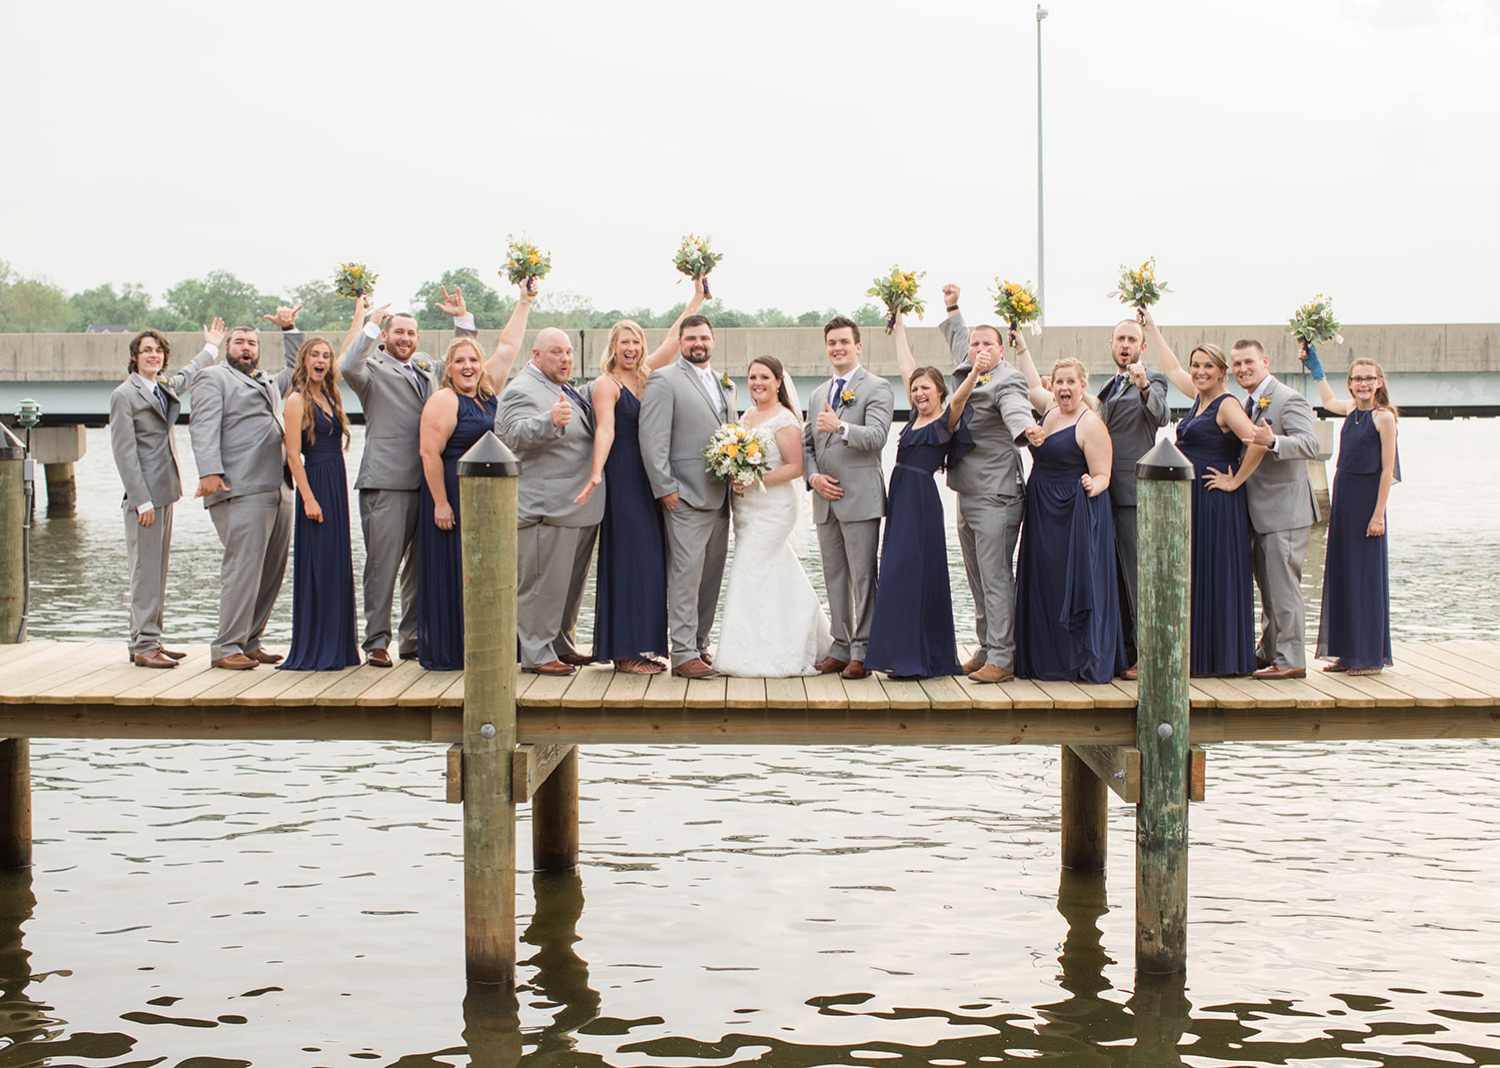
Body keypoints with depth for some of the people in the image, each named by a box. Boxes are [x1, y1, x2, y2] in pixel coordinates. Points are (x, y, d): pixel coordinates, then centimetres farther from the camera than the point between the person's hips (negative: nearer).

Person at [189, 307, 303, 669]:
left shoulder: (269, 383, 28)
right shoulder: (213, 378, 5)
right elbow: (203, 427, -8)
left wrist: (289, 329, 30)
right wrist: (210, 471, -22)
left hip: (278, 490, 8)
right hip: (241, 490, -8)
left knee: (271, 571, 5)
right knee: (242, 568, -13)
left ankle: (250, 642, 13)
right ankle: (225, 649, -9)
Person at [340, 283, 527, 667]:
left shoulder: (429, 369, 20)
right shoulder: (374, 369, 2)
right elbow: (348, 367, -18)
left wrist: (463, 319, 15)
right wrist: (370, 323, -13)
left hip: (428, 482, 6)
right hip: (386, 482, -6)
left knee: (422, 563, 10)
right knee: (383, 562, -4)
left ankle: (413, 639, 20)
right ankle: (377, 641, 3)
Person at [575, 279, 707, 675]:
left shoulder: (644, 376, 13)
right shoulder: (605, 384, -7)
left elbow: (674, 338, 19)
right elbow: (605, 429, -20)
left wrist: (696, 299, 19)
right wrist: (596, 474, -31)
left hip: (648, 480, 8)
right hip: (622, 481, -8)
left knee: (648, 562, 8)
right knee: (628, 561, -6)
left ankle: (640, 646, 14)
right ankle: (625, 652, -1)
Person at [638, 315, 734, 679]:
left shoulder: (725, 384, 19)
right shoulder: (664, 381, -4)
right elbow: (652, 441, -10)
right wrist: (666, 489, -14)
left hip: (720, 497, 7)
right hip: (686, 497, -7)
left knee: (712, 576, 9)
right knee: (685, 574, -9)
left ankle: (700, 645, 17)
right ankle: (683, 654, -7)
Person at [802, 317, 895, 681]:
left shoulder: (877, 388, -2)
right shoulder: (818, 395, 20)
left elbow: (877, 436, -16)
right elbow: (806, 443, 21)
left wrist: (840, 427, -31)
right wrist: (813, 476, 2)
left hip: (860, 498, -7)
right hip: (825, 500, 7)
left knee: (863, 577, -6)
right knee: (834, 577, 10)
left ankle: (863, 652, -2)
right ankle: (841, 647, 16)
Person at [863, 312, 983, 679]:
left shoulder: (947, 420, -5)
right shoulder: (917, 416, 14)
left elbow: (959, 398, -26)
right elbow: (905, 365, 22)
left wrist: (975, 373, -46)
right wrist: (899, 324, 28)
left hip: (921, 501, -8)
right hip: (900, 498, 8)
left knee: (911, 573, -9)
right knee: (901, 574, 8)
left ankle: (915, 659, -5)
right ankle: (910, 657, 14)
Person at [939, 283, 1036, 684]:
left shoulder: (1005, 382, -12)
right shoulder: (966, 373, 13)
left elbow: (1015, 409, -35)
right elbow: (957, 340, 36)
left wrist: (1026, 428, -55)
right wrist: (952, 308, 42)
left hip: (996, 497, -9)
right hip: (967, 496, 9)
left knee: (996, 580, -8)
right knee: (978, 581, 14)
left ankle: (1001, 659, -6)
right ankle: (985, 650, 21)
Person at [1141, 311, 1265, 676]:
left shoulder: (1226, 405, -12)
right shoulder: (1198, 399, 12)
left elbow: (1258, 443, -25)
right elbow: (1171, 366, 26)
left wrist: (1235, 482, -17)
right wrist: (1150, 327, 28)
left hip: (1217, 504, -9)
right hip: (1191, 501, 9)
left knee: (1216, 576, -4)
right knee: (1193, 578, 9)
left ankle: (1224, 658, 2)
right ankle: (1199, 656, 14)